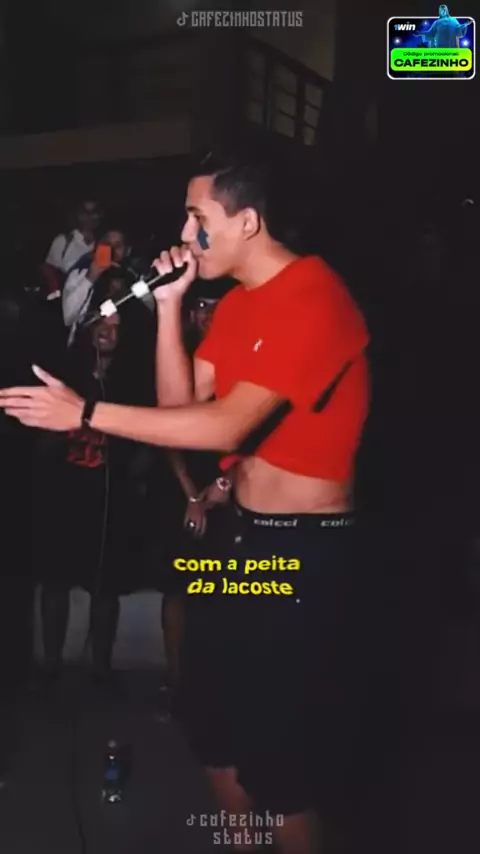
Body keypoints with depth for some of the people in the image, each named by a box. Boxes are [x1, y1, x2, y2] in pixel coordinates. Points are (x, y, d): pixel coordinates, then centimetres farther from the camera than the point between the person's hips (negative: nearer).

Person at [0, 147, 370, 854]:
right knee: (206, 701, 19)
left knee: (275, 730, 3)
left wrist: (85, 412, -25)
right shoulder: (236, 304, 10)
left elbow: (227, 426, -29)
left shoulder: (313, 300, -20)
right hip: (246, 530, 9)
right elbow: (181, 404, 4)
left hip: (305, 546, -9)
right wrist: (170, 303, -5)